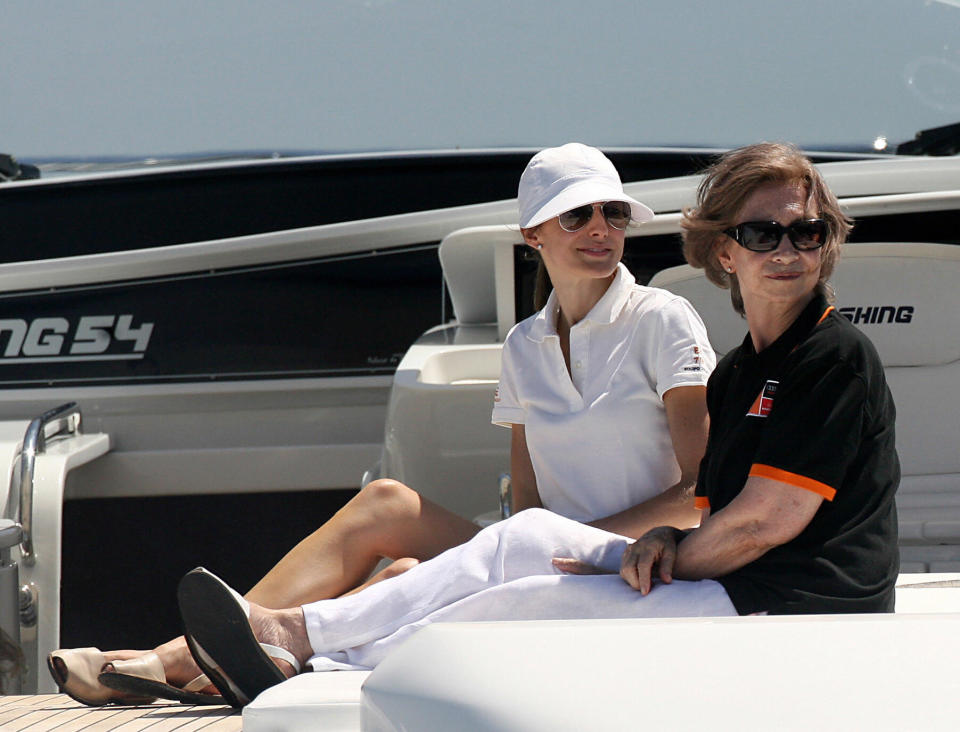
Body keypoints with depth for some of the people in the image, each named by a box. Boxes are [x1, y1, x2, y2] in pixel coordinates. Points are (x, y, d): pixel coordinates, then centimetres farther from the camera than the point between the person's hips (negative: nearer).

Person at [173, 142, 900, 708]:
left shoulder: (838, 357, -12)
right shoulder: (738, 373, 17)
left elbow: (768, 519, -16)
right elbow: (719, 513, 13)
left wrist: (660, 562, -3)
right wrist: (666, 544, -10)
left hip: (796, 612, -8)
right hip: (733, 593, 8)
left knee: (539, 605, -14)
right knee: (531, 536, 1)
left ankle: (310, 674, -7)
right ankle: (297, 632, -3)